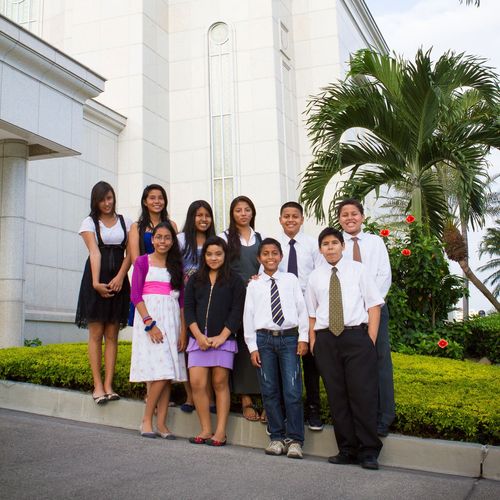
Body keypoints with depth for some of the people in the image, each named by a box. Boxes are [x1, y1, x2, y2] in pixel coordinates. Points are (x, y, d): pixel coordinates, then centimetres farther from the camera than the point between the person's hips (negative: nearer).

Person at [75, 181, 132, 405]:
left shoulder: (125, 222, 11)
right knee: (96, 333, -2)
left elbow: (130, 253, 2)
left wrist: (120, 276, -14)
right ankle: (98, 385, 0)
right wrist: (96, 283, -18)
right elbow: (95, 253, -8)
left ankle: (108, 385, 2)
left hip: (118, 280, 2)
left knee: (112, 335, 2)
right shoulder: (89, 222, 6)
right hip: (95, 279, -2)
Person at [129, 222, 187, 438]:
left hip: (172, 318, 4)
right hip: (148, 316, -4)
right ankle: (146, 420, 1)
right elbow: (135, 295, -3)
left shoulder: (177, 265, 15)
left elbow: (182, 300, 11)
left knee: (169, 373, -1)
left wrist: (183, 331, 2)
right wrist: (149, 323, -14)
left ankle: (161, 424, 4)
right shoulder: (143, 261, 4)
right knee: (160, 373, -12)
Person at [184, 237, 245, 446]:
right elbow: (188, 308, 7)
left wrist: (221, 337, -10)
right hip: (198, 338, 3)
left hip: (223, 339, -2)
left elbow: (237, 311, -1)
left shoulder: (234, 280, 6)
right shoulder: (195, 280, 14)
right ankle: (205, 430, 5)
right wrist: (199, 335, -6)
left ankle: (220, 432, 5)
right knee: (197, 383, -5)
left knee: (220, 383, -1)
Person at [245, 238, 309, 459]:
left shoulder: (291, 279, 8)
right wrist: (252, 347, 1)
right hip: (264, 339, 1)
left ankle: (294, 440, 4)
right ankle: (277, 437, 16)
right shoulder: (254, 285, 8)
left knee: (292, 391, -5)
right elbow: (248, 316, 6)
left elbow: (301, 308, 6)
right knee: (270, 391, 5)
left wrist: (303, 338, 0)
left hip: (290, 337, -1)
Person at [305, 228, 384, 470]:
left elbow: (374, 305, 3)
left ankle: (368, 452, 5)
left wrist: (371, 339, -7)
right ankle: (347, 450, 14)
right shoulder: (315, 277, 13)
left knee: (363, 394, -5)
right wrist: (313, 342, 3)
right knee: (336, 396, 5)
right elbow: (311, 314, 15)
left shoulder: (357, 270, 6)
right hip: (326, 339, 3)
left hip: (356, 335, -3)